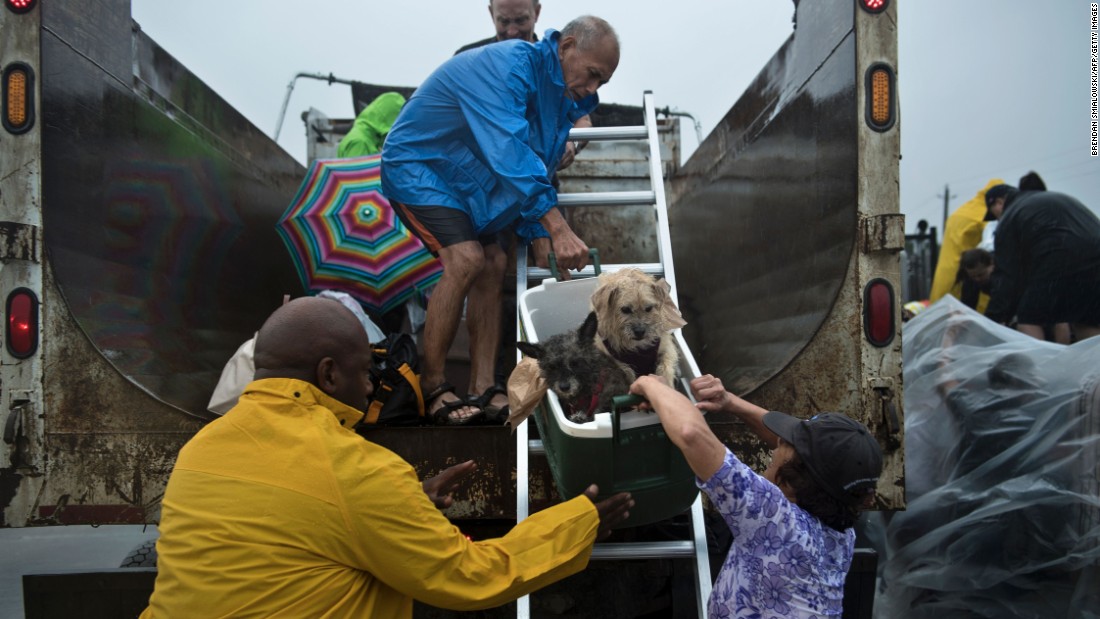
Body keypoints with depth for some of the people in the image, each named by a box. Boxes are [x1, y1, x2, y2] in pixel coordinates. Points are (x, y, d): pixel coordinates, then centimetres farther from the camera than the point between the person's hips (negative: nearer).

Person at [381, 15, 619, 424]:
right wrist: (557, 227, -45)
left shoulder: (560, 94, 2)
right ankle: (431, 386, -11)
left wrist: (538, 237, -4)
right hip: (418, 162, -9)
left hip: (463, 177, 9)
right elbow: (509, 151, -39)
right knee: (465, 259, -24)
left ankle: (483, 389, 0)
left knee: (493, 264, -2)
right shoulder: (508, 66, -27)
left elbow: (536, 168, 7)